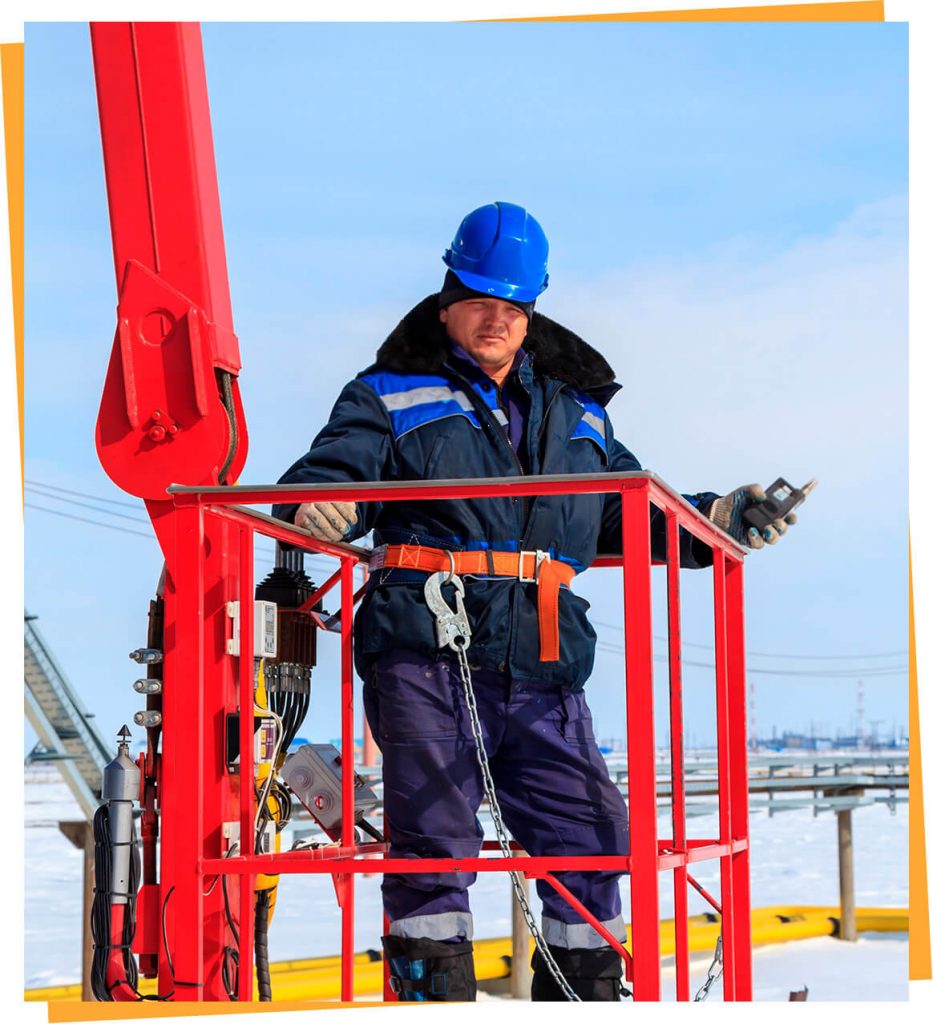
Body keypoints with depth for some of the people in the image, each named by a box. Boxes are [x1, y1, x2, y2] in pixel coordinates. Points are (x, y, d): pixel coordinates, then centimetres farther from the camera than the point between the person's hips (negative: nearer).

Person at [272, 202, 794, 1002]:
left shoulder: (574, 415, 24)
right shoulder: (392, 397, 10)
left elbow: (631, 512, 30)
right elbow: (332, 471, -3)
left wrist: (716, 520, 15)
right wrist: (322, 505, -26)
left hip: (541, 669, 5)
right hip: (425, 656, -4)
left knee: (591, 833, 4)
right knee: (433, 835, -7)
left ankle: (586, 994, 15)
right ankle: (432, 988, -3)